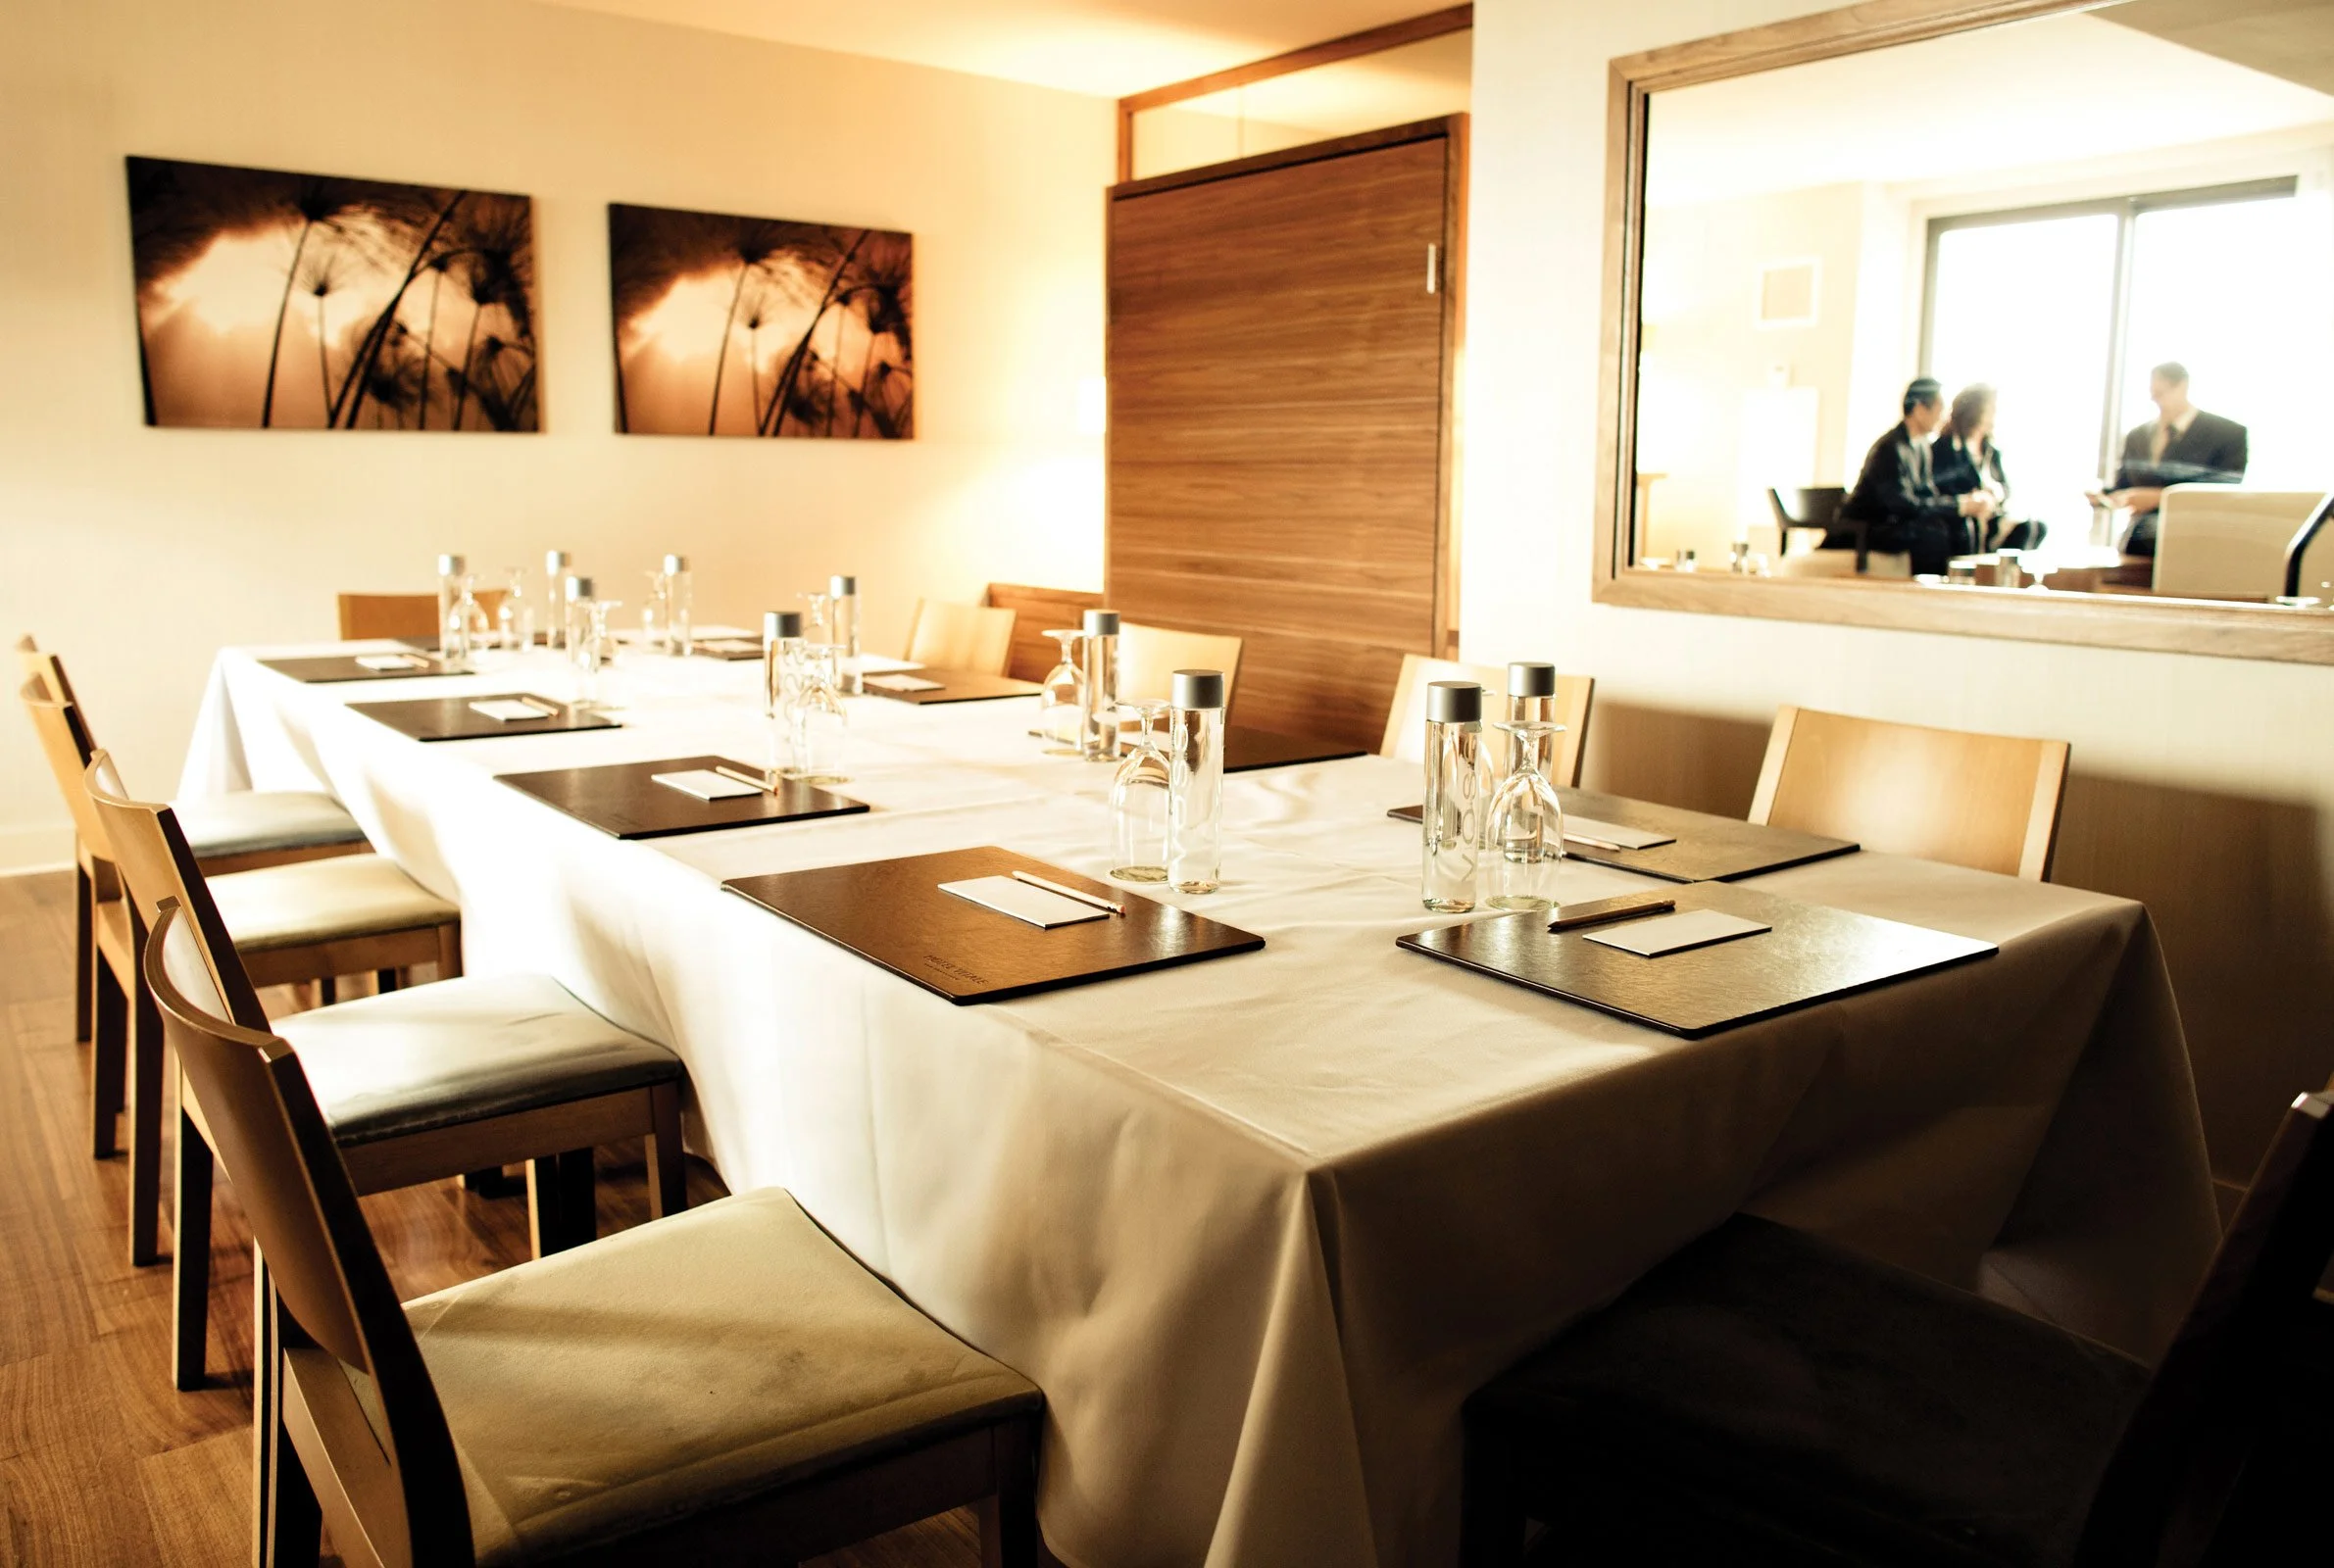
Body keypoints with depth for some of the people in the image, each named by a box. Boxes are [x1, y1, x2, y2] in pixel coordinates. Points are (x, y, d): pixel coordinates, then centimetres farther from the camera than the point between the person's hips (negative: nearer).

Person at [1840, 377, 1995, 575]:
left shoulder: (1921, 446, 9)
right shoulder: (1891, 447, -21)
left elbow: (1929, 493, 7)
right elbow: (1904, 505, -26)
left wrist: (1973, 503, -10)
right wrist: (1961, 505, -21)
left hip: (1891, 522, 9)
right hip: (1861, 529, -9)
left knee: (1959, 526, -7)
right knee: (1931, 534, -29)